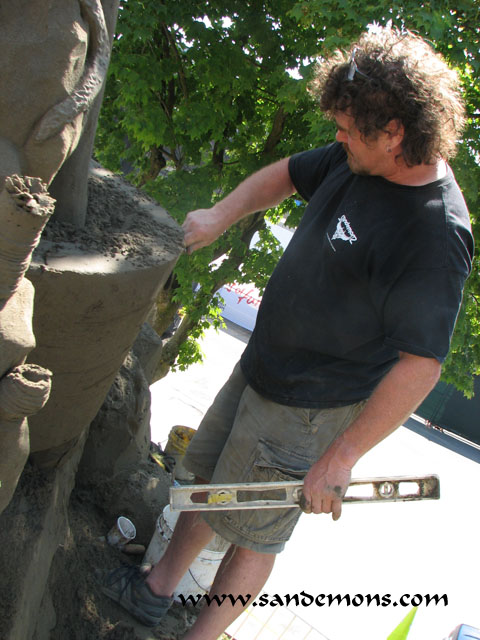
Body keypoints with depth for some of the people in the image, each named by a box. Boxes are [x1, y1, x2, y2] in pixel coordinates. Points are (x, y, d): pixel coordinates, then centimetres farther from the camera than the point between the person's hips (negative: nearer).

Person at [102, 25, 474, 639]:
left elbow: (420, 366, -28)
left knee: (253, 532, 9)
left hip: (308, 409, -9)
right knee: (206, 477, 23)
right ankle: (157, 590, 46)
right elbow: (285, 174, 15)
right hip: (259, 369, 9)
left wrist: (340, 457, -22)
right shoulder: (358, 160, -2)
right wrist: (220, 217, 3)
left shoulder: (436, 235, -28)